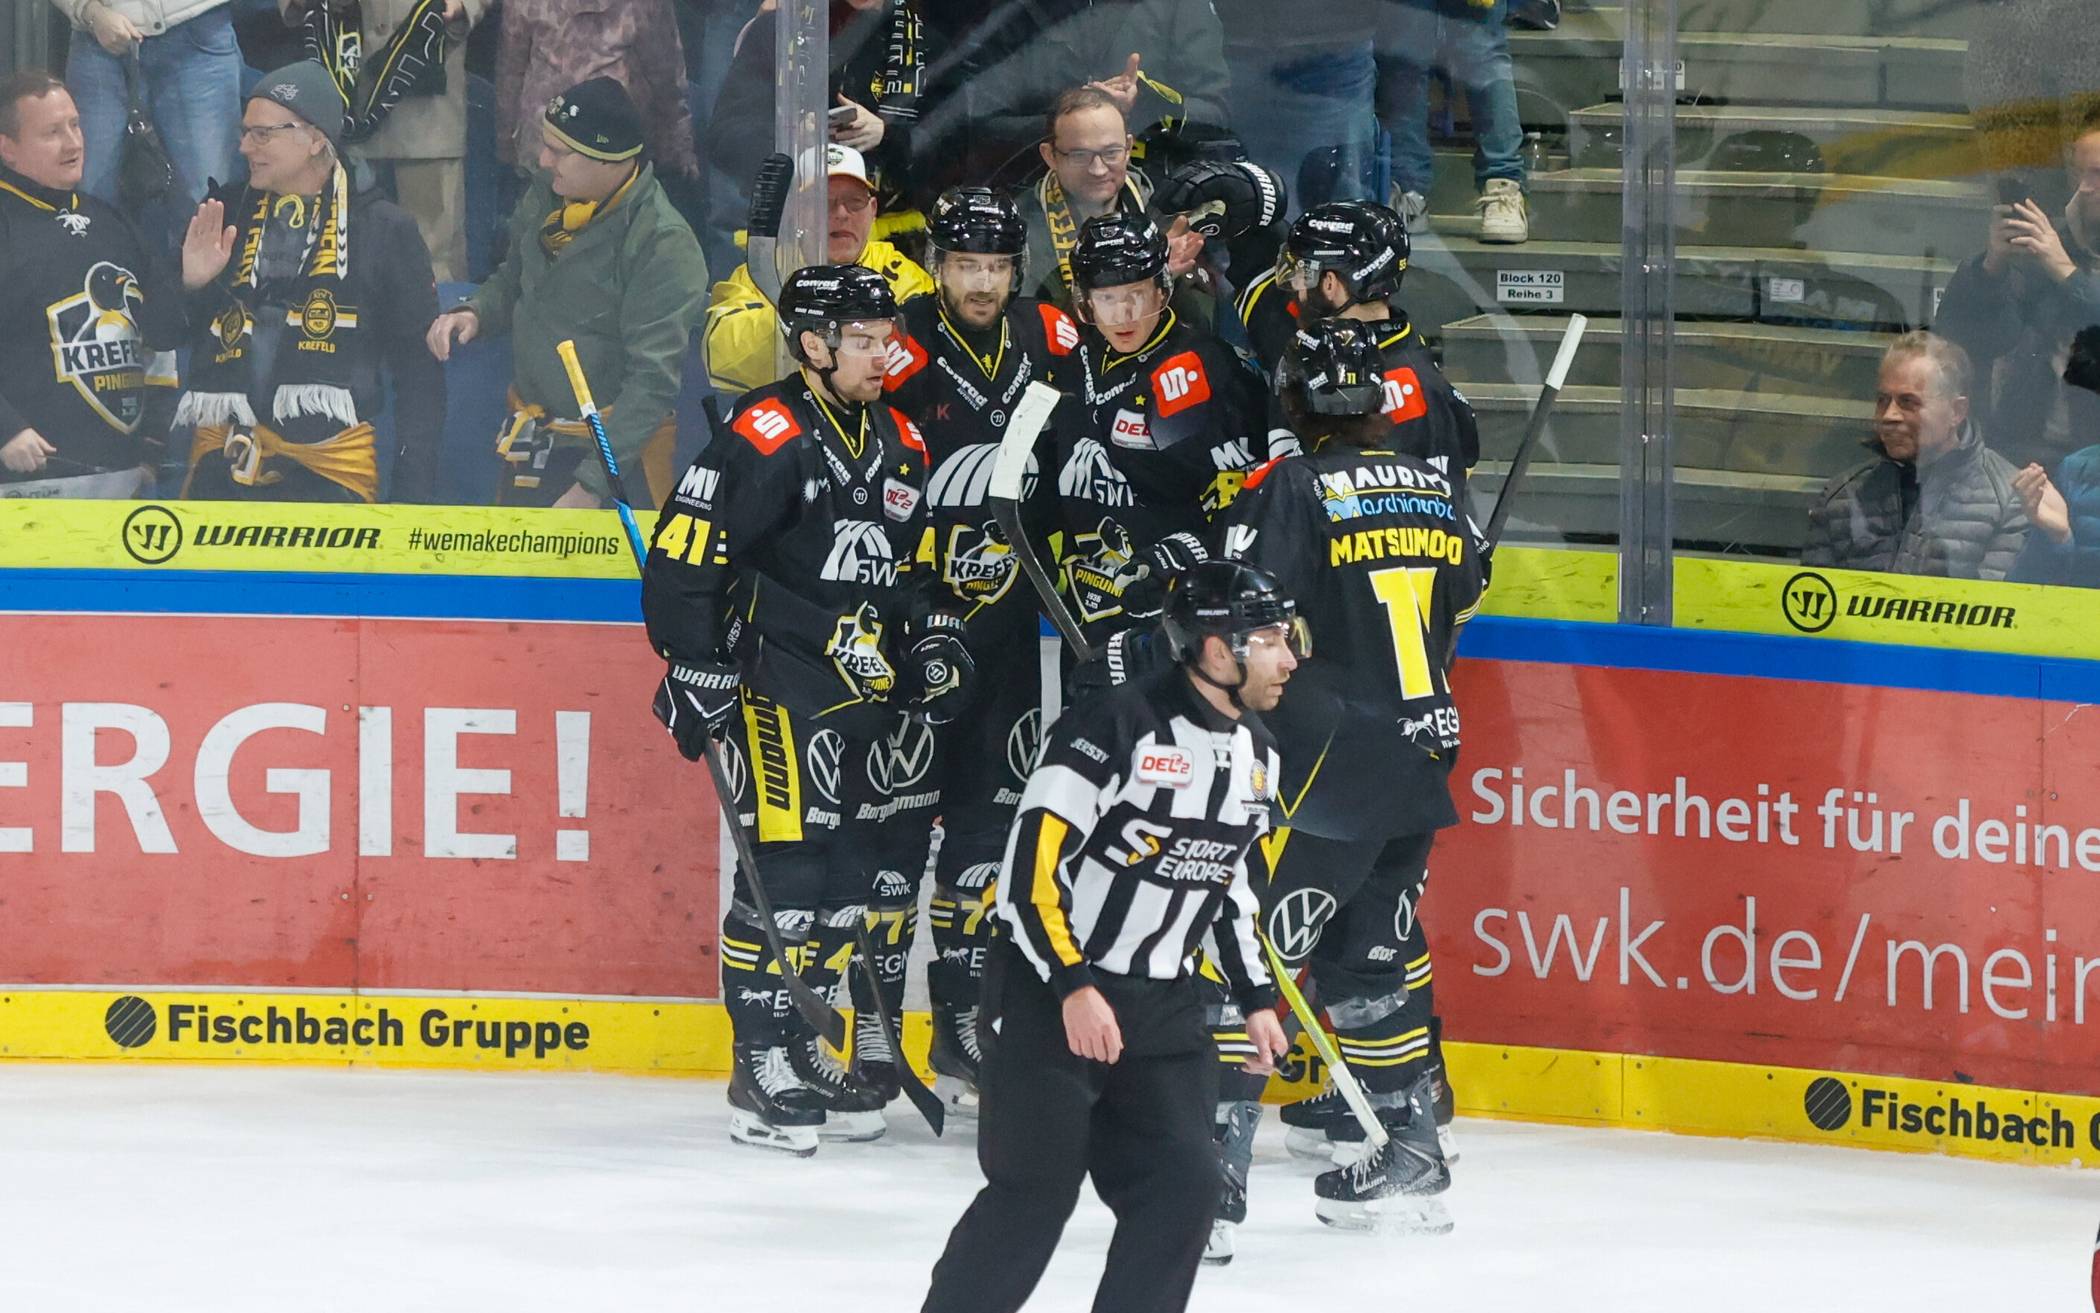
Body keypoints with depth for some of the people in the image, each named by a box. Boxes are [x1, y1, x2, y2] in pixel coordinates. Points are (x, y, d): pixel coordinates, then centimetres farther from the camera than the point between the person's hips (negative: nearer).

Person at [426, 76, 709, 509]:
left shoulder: (664, 244, -21)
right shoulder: (547, 196, 1)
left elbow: (651, 383, -23)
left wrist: (591, 486, -25)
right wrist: (476, 313, -3)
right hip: (528, 442, 7)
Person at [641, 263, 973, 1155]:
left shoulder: (898, 444, 14)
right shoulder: (768, 437, -13)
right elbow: (680, 559, -15)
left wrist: (935, 643, 11)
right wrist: (696, 672, -17)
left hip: (865, 695, 8)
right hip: (782, 692, -8)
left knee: (849, 877, 10)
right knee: (785, 871, -11)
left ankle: (799, 1042, 22)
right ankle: (760, 1068, -5)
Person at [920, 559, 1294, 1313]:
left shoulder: (1255, 753, 7)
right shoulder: (1117, 726, -19)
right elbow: (1032, 860, -20)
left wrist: (1255, 997, 16)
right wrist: (1074, 988, -25)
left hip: (1162, 1001, 7)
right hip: (1053, 991, -7)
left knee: (1183, 1186, -2)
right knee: (1035, 1190, -5)